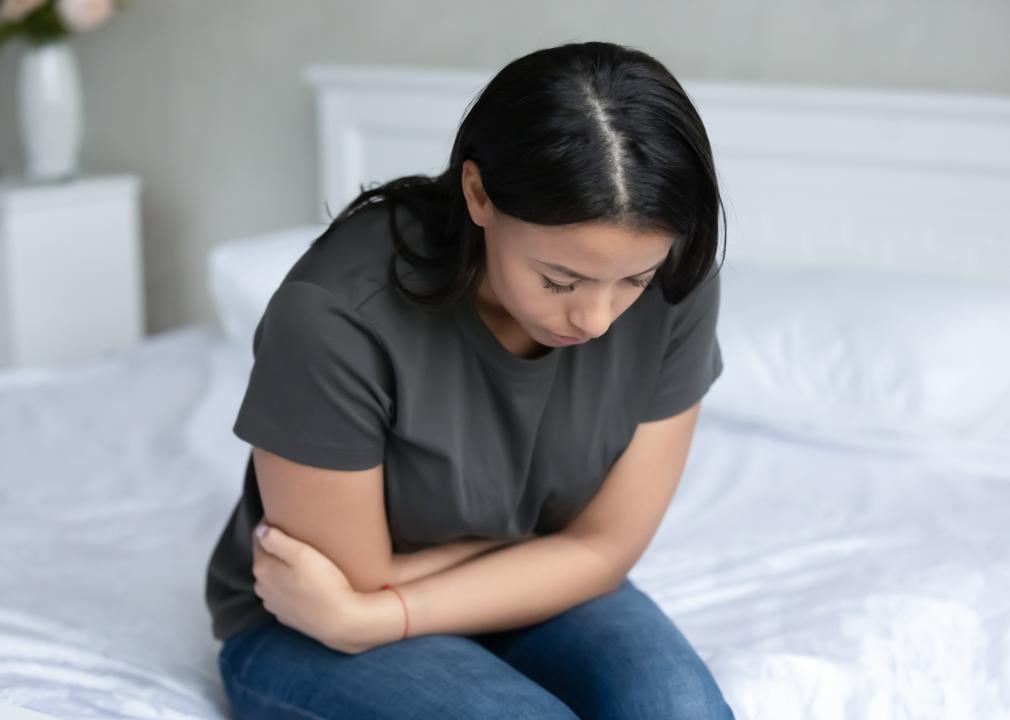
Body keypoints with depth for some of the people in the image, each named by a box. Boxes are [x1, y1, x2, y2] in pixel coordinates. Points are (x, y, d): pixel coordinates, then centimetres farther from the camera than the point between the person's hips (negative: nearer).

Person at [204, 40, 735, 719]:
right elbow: (356, 588, -20)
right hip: (311, 632, -3)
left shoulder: (674, 289, -18)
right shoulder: (336, 314, -30)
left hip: (540, 598, 3)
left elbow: (602, 551, -13)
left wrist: (364, 616, -21)